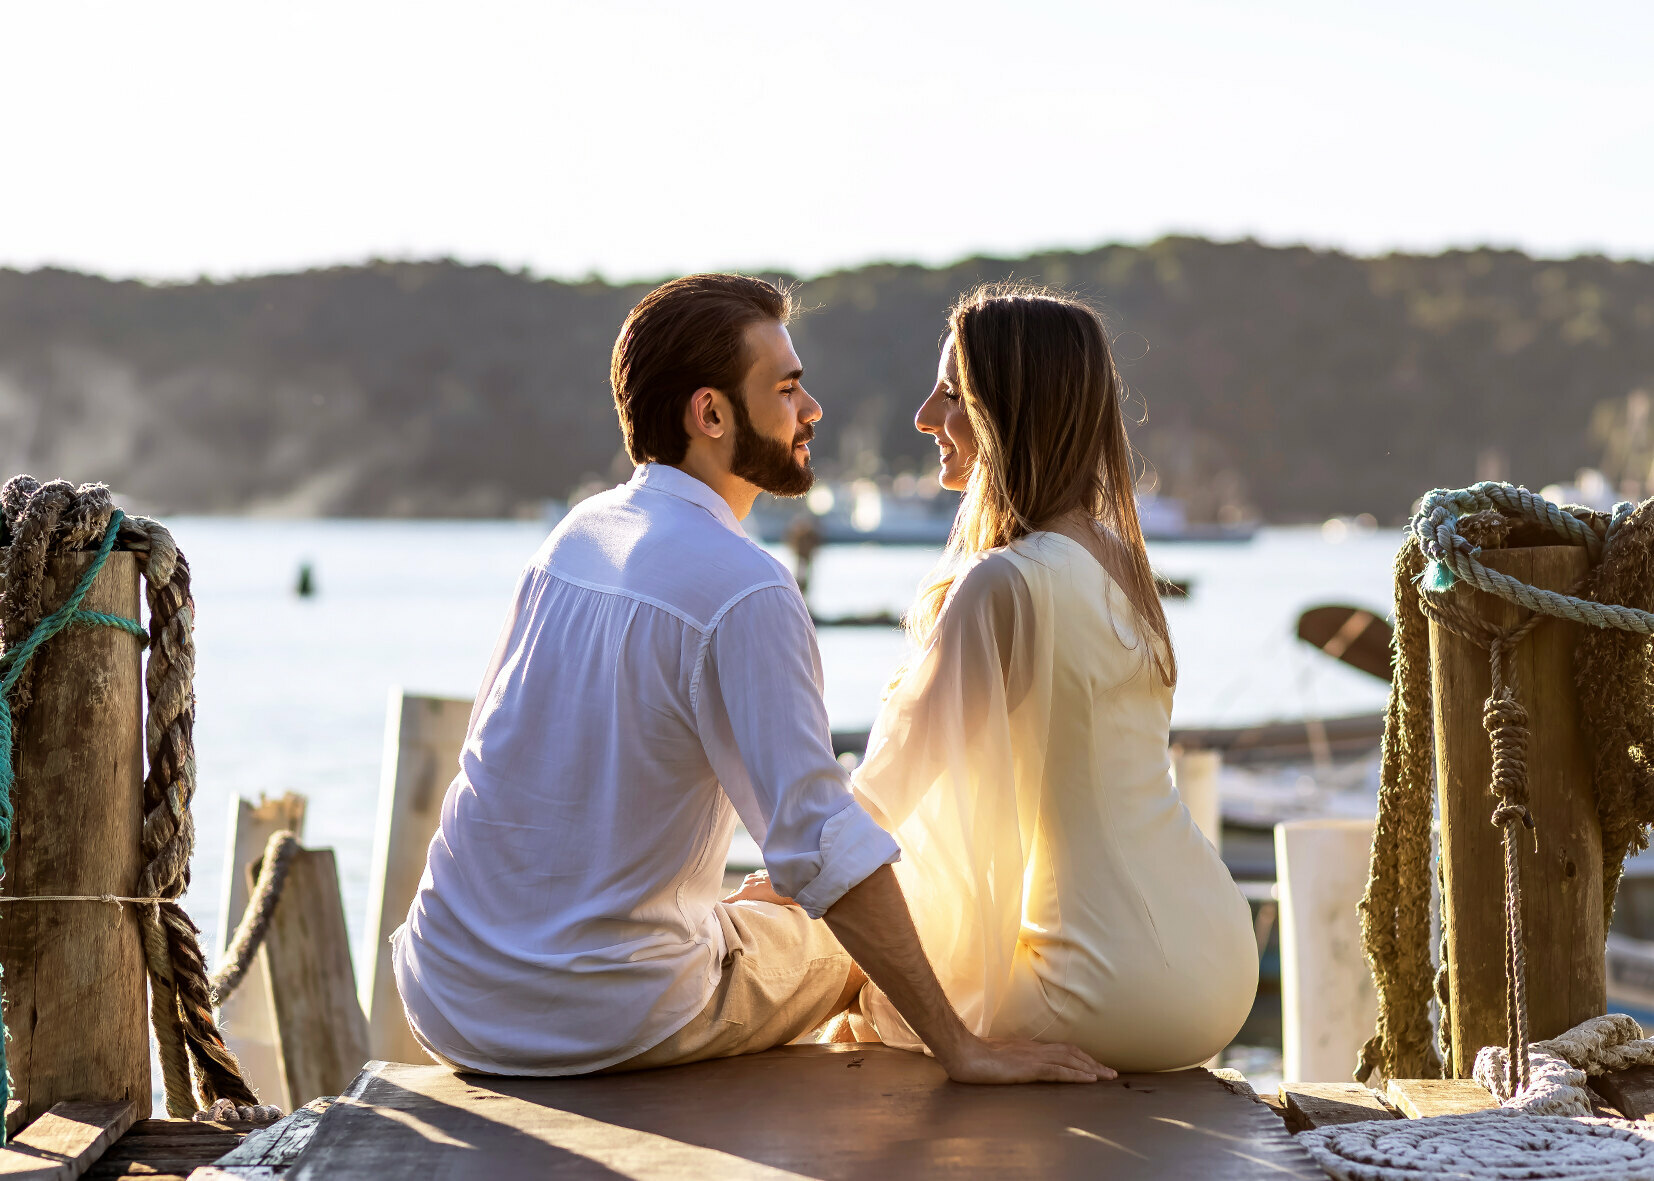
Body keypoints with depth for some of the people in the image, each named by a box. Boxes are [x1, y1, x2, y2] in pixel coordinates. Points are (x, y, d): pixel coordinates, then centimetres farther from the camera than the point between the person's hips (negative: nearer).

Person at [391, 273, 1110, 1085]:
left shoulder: (575, 535, 6)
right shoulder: (744, 592, -19)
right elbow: (821, 843, -24)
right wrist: (960, 1048, -21)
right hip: (606, 1022, -6)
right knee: (846, 946, 21)